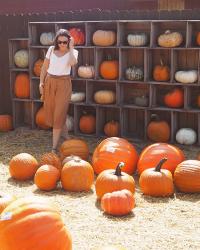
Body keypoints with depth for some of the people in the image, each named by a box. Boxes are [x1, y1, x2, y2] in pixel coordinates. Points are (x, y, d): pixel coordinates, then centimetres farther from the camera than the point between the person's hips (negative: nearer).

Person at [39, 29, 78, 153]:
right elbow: (45, 66, 9)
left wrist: (71, 47, -20)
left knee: (59, 114, -5)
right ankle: (66, 136, 31)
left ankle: (54, 147, -1)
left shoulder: (73, 52, -4)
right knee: (50, 111, 8)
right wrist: (41, 82, 2)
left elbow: (73, 63, -27)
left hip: (64, 84, -4)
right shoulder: (51, 49, 4)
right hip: (49, 82, 4)